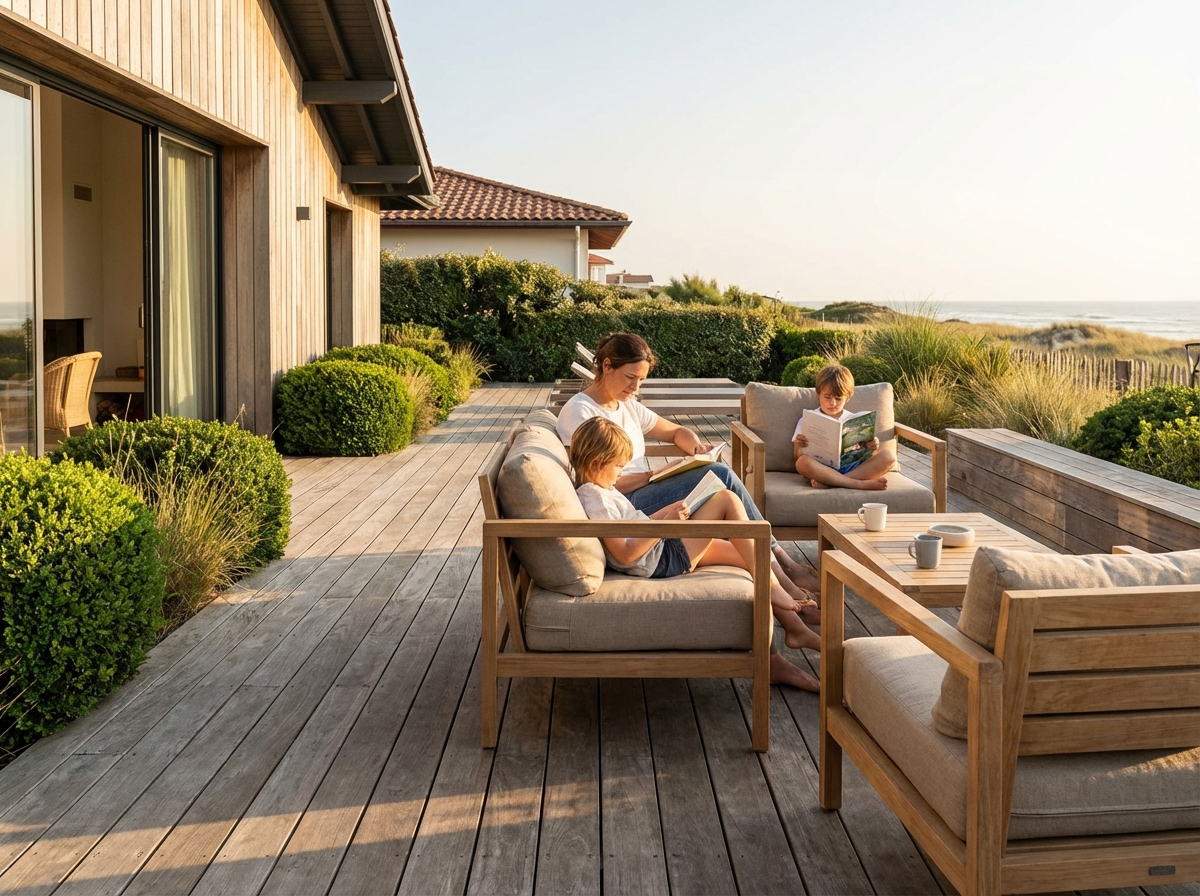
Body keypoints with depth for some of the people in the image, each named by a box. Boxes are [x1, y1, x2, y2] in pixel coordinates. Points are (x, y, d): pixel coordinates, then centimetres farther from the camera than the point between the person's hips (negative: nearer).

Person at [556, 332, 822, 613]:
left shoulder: (628, 405, 17)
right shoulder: (578, 412, -9)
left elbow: (676, 432, 26)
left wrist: (696, 446, 2)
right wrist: (656, 474, -15)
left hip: (642, 494, 8)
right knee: (720, 475, -21)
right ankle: (782, 564, -15)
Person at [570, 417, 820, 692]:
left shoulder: (598, 490, 14)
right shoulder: (595, 500, -18)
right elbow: (624, 554, -23)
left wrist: (668, 511, 7)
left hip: (662, 550, 10)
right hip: (661, 559, -10)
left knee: (747, 555, 6)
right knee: (727, 499, -12)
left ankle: (794, 626, 13)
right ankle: (772, 586, -5)